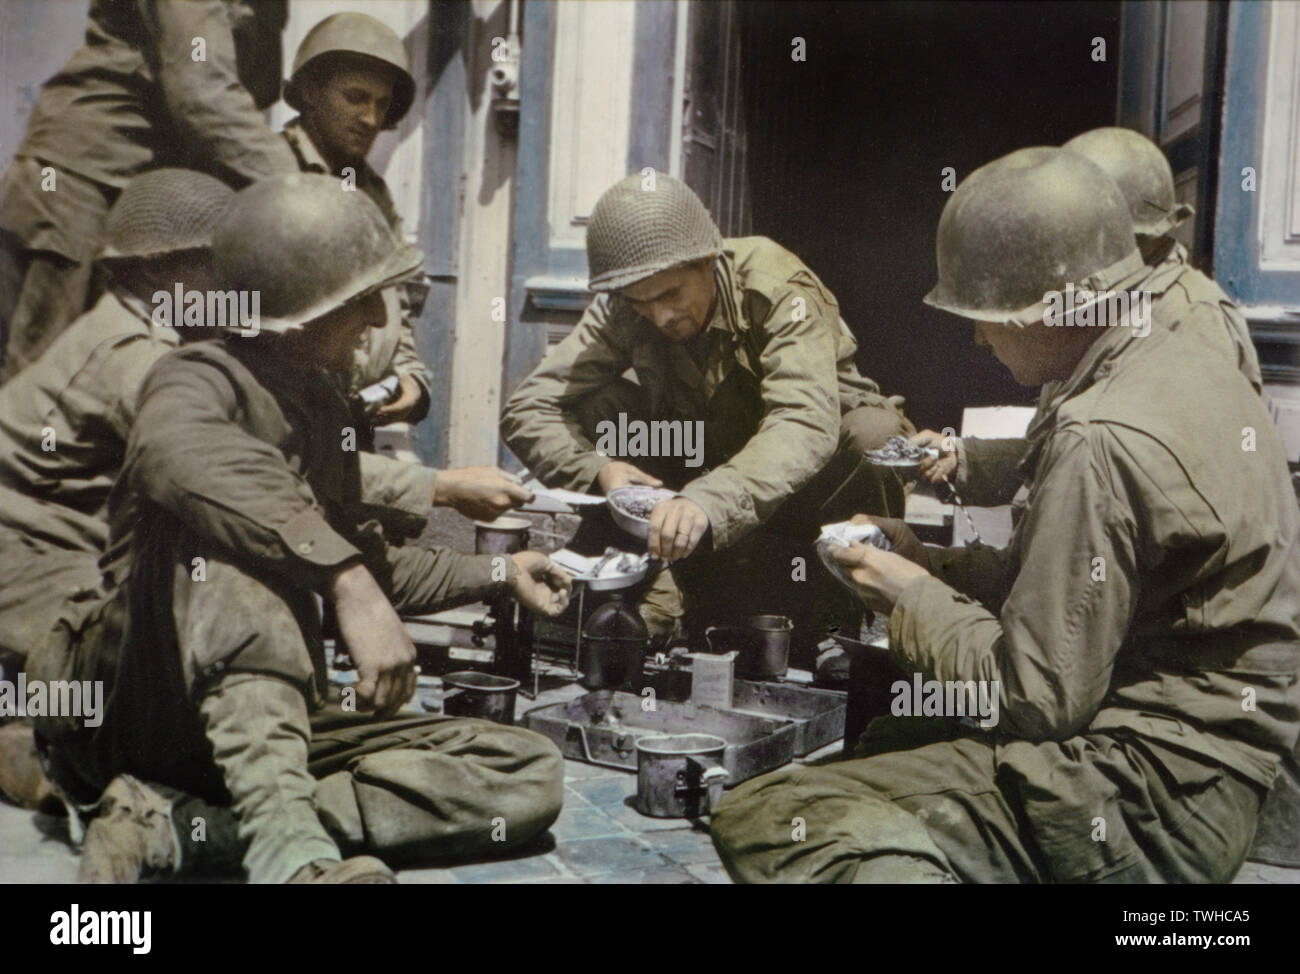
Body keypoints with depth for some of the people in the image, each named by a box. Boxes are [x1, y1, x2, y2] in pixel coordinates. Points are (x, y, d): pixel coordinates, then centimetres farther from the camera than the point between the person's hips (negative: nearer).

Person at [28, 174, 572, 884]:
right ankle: (291, 849, -48)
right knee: (230, 523, -33)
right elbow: (177, 449, -36)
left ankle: (180, 829, -25)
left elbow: (363, 555, 33)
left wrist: (497, 574, 29)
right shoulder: (203, 379, -8)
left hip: (273, 725, 7)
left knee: (529, 777, -11)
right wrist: (348, 582, -43)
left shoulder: (320, 403, 17)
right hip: (144, 705, -7)